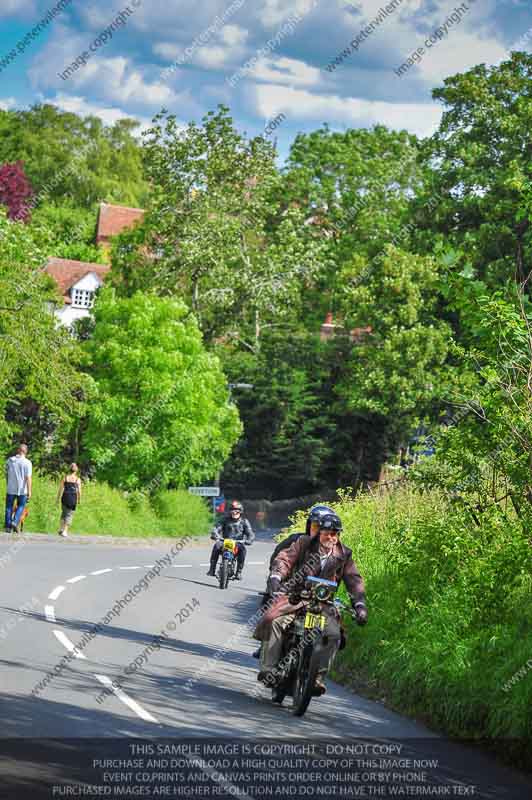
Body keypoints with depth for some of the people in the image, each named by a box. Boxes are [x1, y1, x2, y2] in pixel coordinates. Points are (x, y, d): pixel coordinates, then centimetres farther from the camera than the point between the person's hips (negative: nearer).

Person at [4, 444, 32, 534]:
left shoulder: (9, 461, 1)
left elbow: (6, 475, 11)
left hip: (10, 489, 2)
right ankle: (15, 522, -4)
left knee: (9, 507, 11)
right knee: (21, 506, 14)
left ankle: (8, 526, 7)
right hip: (22, 489, -2)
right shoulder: (27, 463, -10)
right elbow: (28, 478, -14)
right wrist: (29, 492, -13)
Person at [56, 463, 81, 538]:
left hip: (65, 497, 2)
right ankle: (65, 531, -2)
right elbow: (79, 491, -3)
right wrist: (79, 500, 9)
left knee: (64, 513, 18)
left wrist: (58, 498, 8)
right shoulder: (77, 479, 0)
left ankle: (61, 529, 14)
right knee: (69, 515, 4)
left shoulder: (65, 478, 2)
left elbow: (61, 489, 1)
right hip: (73, 498, -1)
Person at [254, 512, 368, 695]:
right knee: (275, 622, -26)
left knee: (334, 635, -22)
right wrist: (276, 577, -27)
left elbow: (354, 580, 4)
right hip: (295, 595, -1)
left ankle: (318, 677, -19)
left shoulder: (343, 555, 7)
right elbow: (285, 559, -7)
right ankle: (268, 669, -25)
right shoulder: (304, 544, 2)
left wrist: (360, 605, -10)